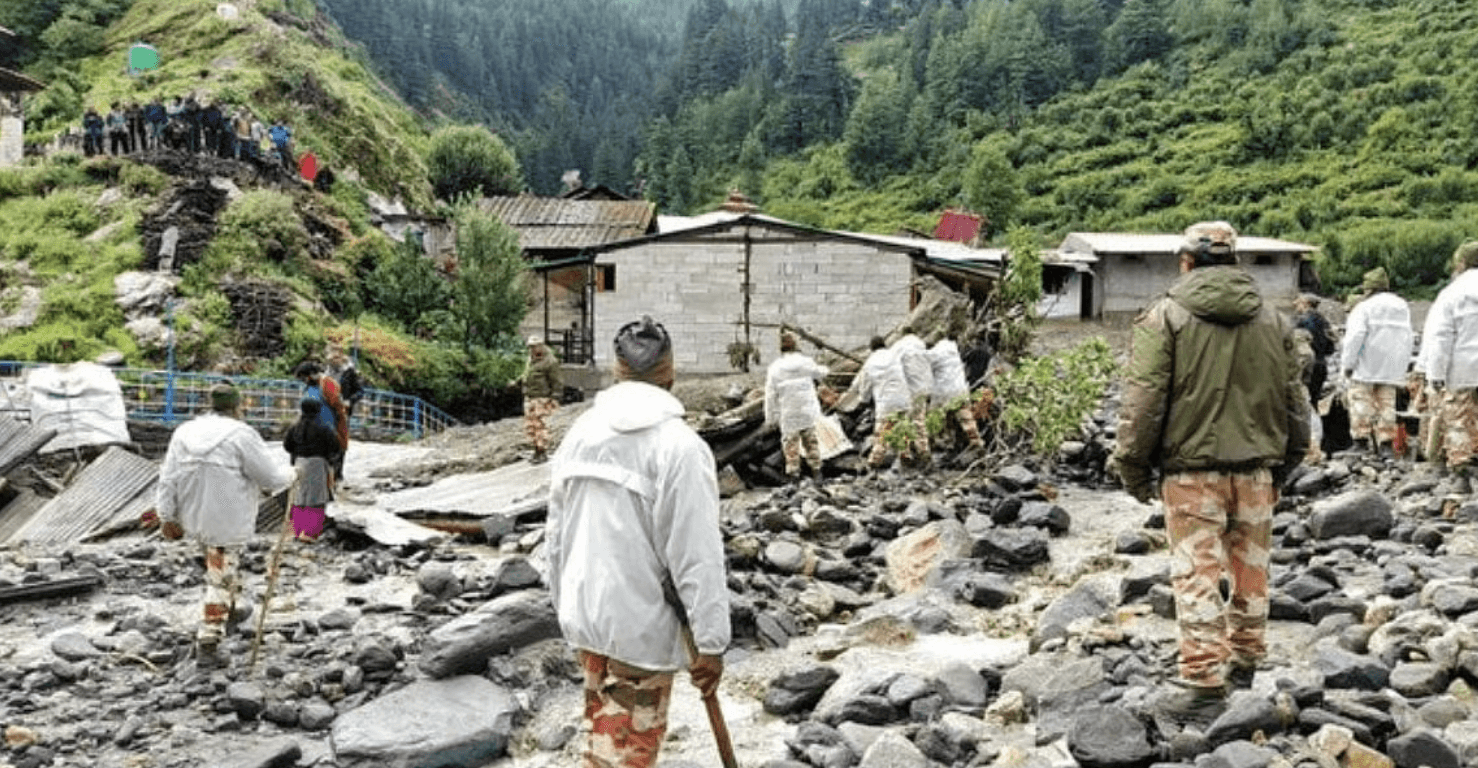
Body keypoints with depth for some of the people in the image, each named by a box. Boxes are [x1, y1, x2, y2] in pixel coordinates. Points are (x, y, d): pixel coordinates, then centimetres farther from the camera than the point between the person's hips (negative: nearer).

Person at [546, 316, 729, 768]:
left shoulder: (580, 433, 2)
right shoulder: (679, 444, -20)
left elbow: (557, 532, 9)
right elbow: (697, 555, -20)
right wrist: (711, 641, -13)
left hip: (583, 615, 7)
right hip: (640, 625, -6)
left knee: (603, 726, 23)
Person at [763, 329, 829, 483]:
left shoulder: (774, 368, -11)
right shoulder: (806, 363, -6)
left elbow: (770, 396, -8)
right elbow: (821, 373, 16)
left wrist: (770, 418, 0)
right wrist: (822, 368, 41)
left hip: (788, 415, -2)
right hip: (808, 412, 2)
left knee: (790, 443, 8)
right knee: (811, 441, 16)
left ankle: (793, 473, 8)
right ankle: (816, 471, 21)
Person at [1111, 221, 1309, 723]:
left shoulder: (1166, 316, -6)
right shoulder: (1272, 320, 10)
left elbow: (1143, 401, -10)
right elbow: (1294, 400, 15)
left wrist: (1133, 467, -2)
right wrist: (1285, 461, 24)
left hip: (1193, 468, -5)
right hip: (1256, 469, 5)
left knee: (1198, 575, -2)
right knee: (1250, 569, 17)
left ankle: (1203, 686, -1)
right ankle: (1244, 664, 31)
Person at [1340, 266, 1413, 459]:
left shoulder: (1364, 308, -7)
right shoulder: (1403, 307, 16)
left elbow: (1355, 337, -15)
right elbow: (1407, 339, 20)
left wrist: (1347, 364, -10)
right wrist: (1403, 366, 23)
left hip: (1366, 367, -6)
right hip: (1392, 368, 6)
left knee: (1360, 400, -3)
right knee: (1386, 403, 6)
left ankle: (1361, 441, -9)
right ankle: (1385, 444, 3)